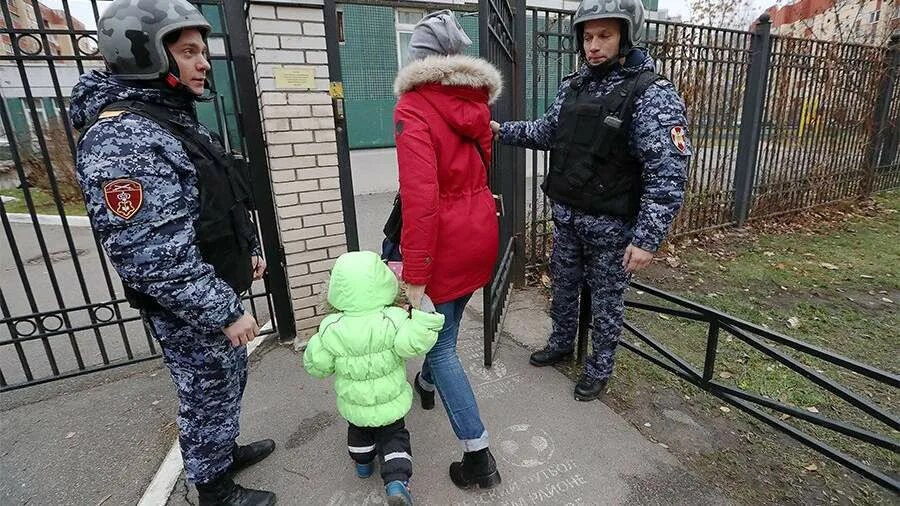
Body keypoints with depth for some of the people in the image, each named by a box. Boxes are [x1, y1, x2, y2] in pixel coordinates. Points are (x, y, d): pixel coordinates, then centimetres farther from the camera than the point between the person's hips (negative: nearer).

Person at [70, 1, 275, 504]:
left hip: (220, 291, 9)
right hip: (190, 310, -9)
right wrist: (226, 312, -23)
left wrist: (251, 249, 18)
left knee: (230, 382, 26)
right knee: (209, 397, 11)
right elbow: (152, 255, -29)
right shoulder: (122, 139, -25)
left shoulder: (176, 117, 8)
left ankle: (226, 451, 50)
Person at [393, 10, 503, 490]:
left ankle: (479, 458, 12)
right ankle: (428, 384, 53)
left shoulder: (414, 109, -17)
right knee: (447, 321, 27)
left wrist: (414, 275, -21)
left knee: (442, 346, 5)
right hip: (481, 229, 7)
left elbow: (420, 198, -25)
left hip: (446, 240, -7)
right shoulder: (475, 100, 4)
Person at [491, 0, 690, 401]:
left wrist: (647, 238, -24)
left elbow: (668, 175, -20)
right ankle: (561, 344, 45)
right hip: (565, 216, 6)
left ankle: (599, 369, 33)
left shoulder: (653, 96, -17)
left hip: (610, 225, -6)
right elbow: (547, 131, 19)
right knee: (563, 286, 21)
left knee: (606, 303, 11)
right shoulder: (573, 85, 3)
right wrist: (502, 131, 10)